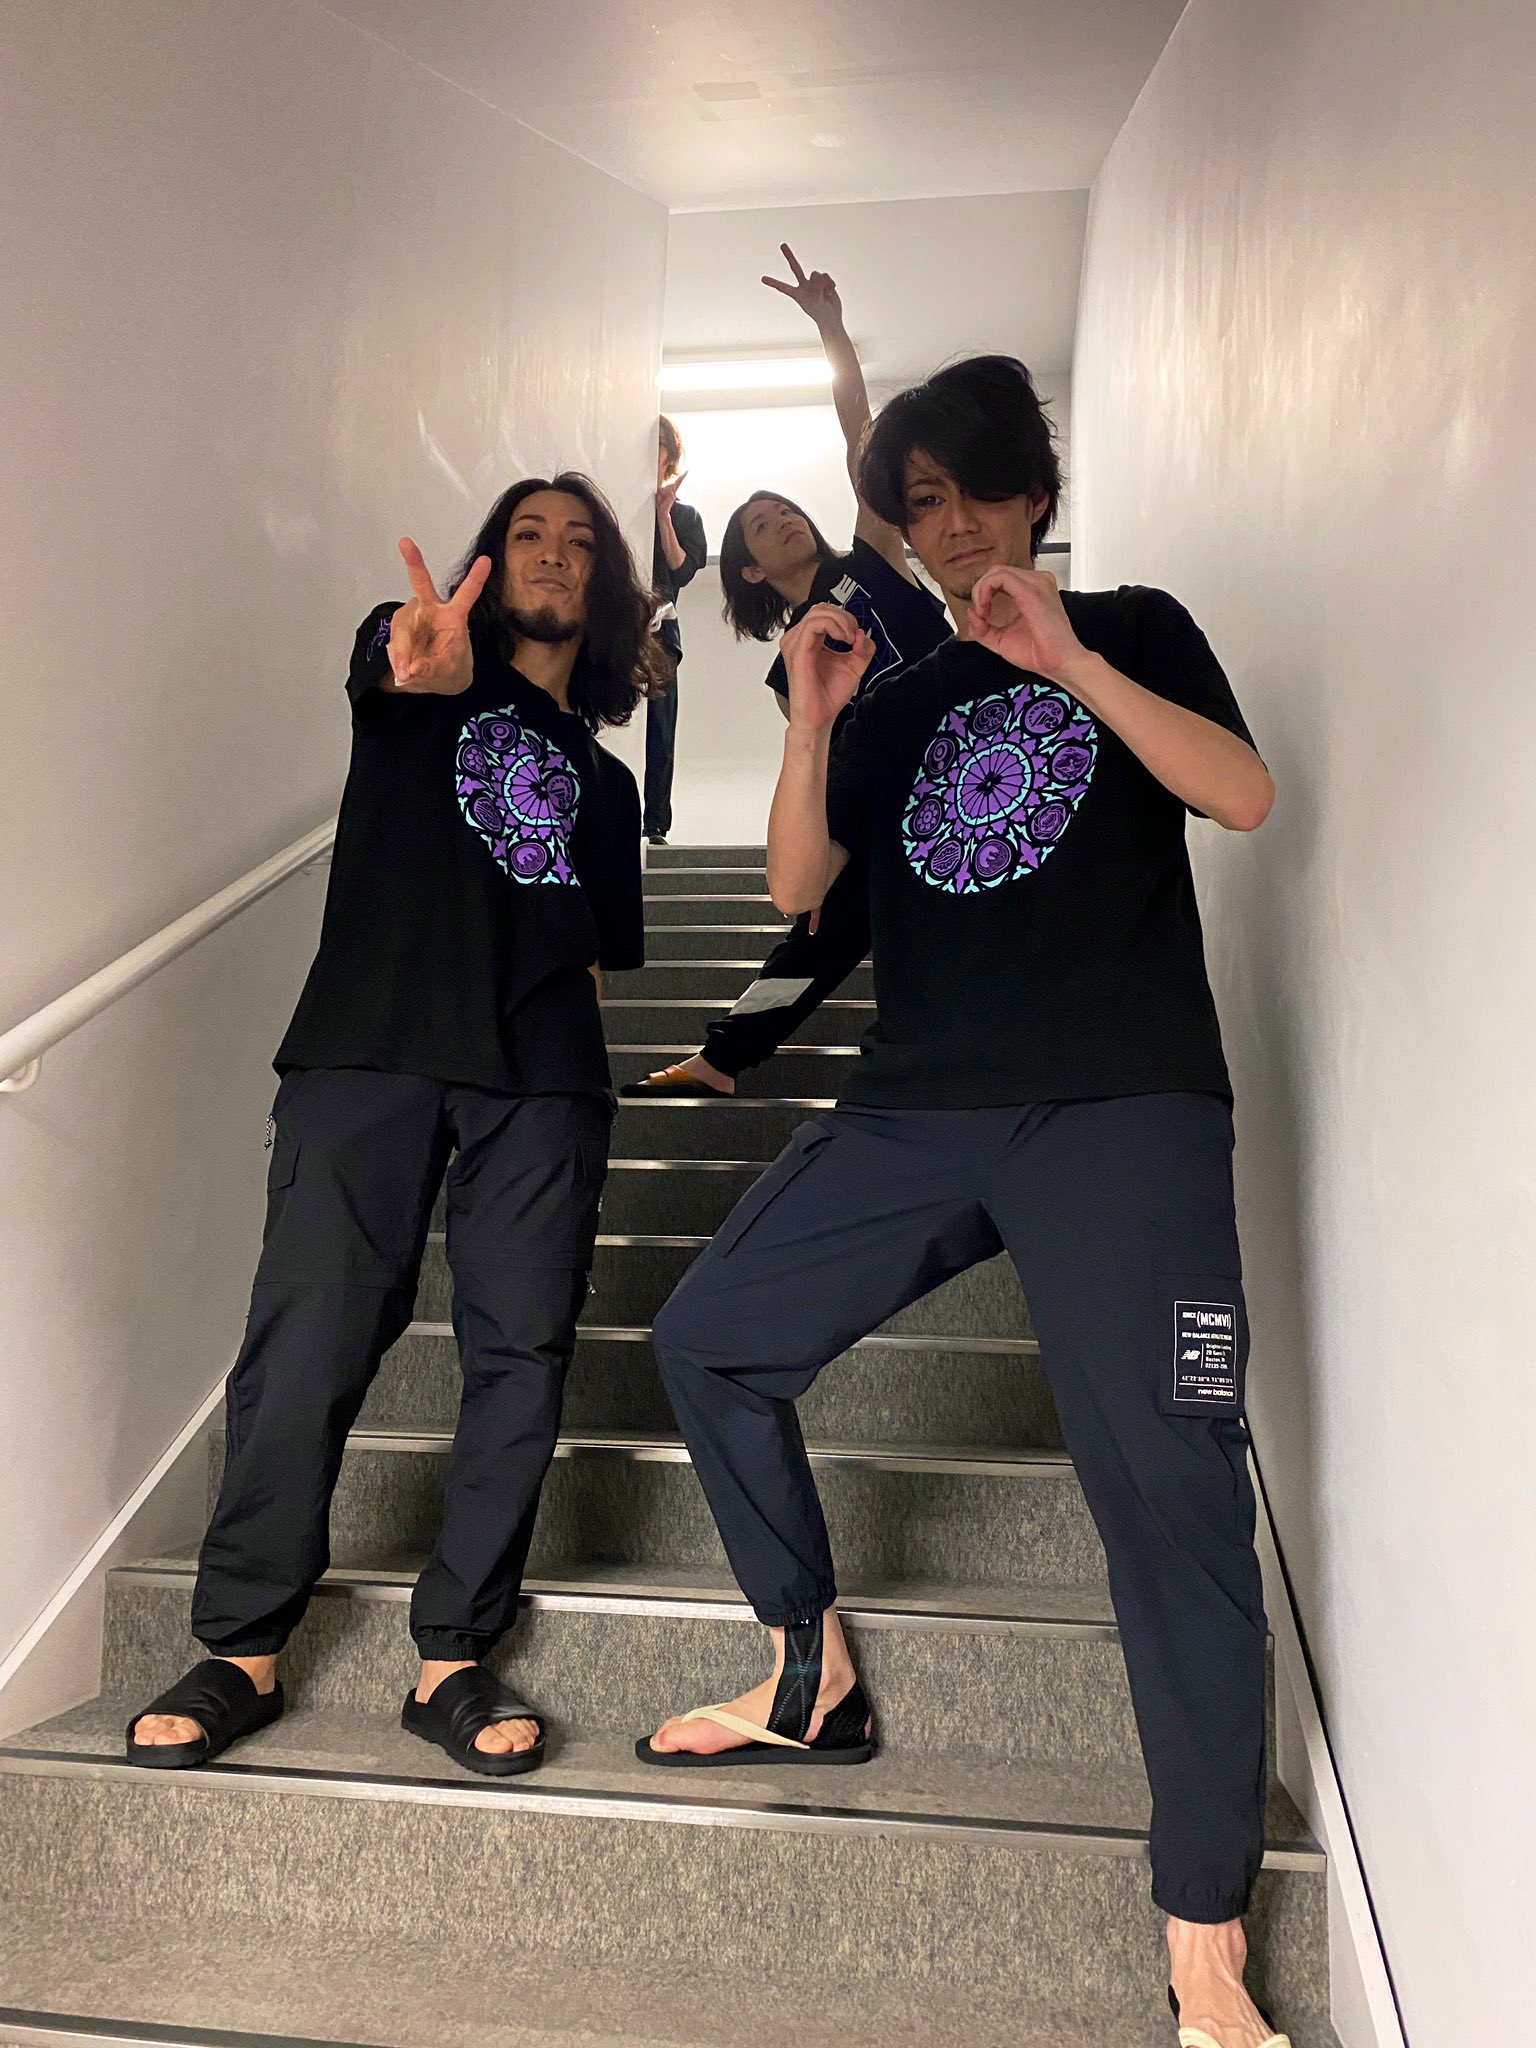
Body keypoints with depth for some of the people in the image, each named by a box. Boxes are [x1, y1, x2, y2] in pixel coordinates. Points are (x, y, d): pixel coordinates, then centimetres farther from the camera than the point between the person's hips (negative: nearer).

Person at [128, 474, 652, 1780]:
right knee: (309, 1340, -8)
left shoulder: (604, 783, 24)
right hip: (371, 1047, -3)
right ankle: (242, 1652, 6)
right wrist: (425, 652, -36)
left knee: (521, 1353, -3)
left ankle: (452, 1659, 9)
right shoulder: (417, 678, 14)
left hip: (542, 1083, 3)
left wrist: (575, 1107, 11)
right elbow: (389, 653, -12)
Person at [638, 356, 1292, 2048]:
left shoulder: (1133, 631, 11)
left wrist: (1068, 662, -14)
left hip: (1123, 1111, -4)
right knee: (709, 1341, 3)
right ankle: (815, 1685, 20)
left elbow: (1241, 795, -6)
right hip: (918, 1112, 5)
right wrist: (808, 718, -6)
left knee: (1166, 1481, -13)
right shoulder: (898, 700, 18)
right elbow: (795, 886, 7)